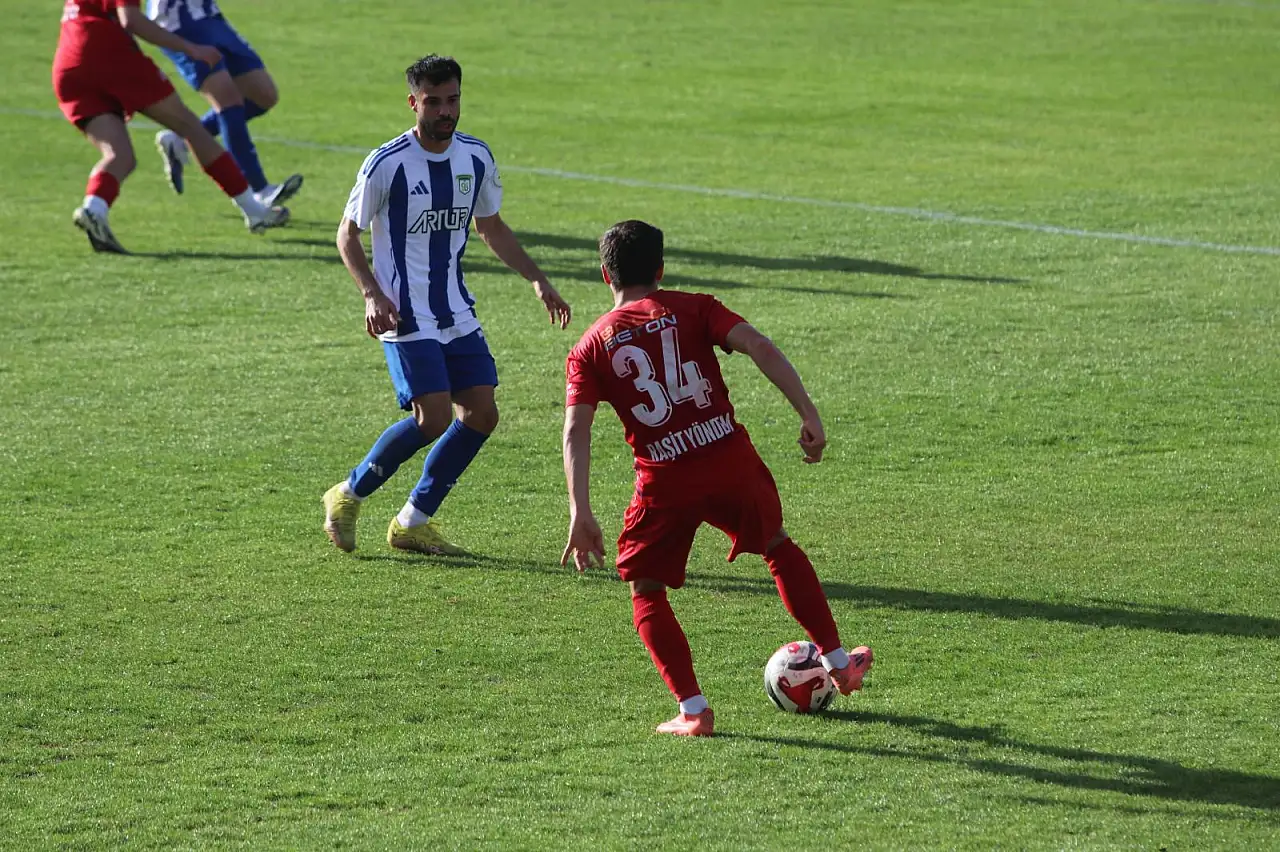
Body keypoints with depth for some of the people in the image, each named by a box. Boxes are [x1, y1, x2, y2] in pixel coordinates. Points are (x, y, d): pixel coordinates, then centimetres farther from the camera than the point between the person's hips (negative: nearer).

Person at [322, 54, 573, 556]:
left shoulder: (477, 158, 5)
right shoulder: (387, 165, -13)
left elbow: (491, 229, 20)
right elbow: (348, 234, -4)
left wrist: (537, 280, 10)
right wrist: (372, 295, -17)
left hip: (457, 315, 7)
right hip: (405, 319, -7)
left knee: (482, 413, -1)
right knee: (433, 417, -17)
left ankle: (412, 523, 11)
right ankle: (349, 496, 5)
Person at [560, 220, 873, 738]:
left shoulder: (591, 348, 7)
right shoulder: (693, 309, 8)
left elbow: (576, 430, -5)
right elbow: (759, 348, -7)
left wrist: (580, 515, -9)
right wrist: (809, 416, -7)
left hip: (665, 482, -2)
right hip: (731, 460, 2)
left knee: (646, 591, 17)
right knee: (778, 546, 27)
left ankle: (692, 710, 4)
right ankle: (837, 662, 36)